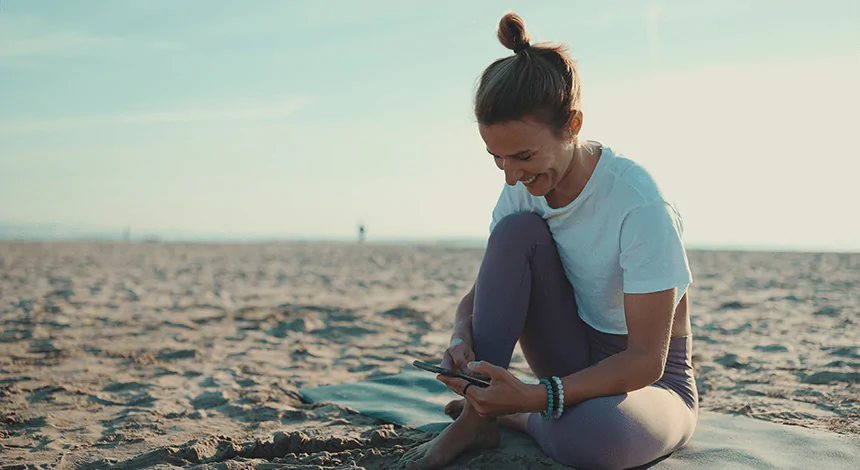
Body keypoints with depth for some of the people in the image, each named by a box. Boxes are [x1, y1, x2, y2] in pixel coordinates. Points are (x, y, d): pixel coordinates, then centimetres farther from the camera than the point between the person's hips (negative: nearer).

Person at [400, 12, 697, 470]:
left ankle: (514, 417, -6)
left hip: (651, 379, -5)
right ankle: (475, 418, -18)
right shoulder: (522, 190, -8)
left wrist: (535, 398, -39)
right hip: (579, 366, 5)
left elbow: (647, 359, -26)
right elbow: (477, 295, 1)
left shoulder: (639, 204, -27)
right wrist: (463, 338, -24)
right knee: (517, 230, -21)